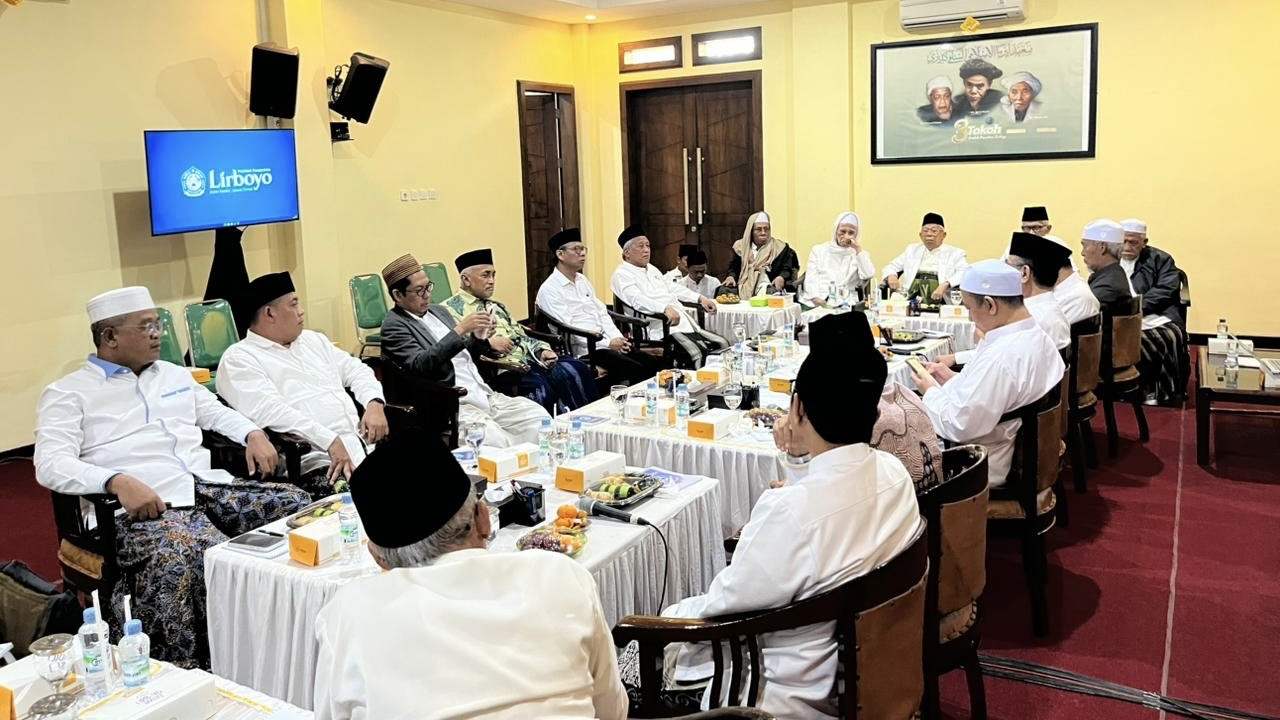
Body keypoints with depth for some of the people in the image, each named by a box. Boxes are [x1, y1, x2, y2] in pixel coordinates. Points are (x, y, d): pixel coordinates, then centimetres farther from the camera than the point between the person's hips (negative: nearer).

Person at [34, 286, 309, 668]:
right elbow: (51, 464, -6)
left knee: (298, 505, -15)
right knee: (181, 559, -39)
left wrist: (253, 434, 8)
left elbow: (216, 413, 31)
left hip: (209, 487, 6)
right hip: (146, 505, -6)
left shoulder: (174, 375, 25)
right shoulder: (68, 393, 6)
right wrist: (118, 481, -24)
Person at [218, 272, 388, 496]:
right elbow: (271, 411, -15)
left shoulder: (312, 339, 23)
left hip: (363, 442, 7)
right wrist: (331, 441, -22)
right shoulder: (238, 359, -1)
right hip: (316, 458, -7)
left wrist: (374, 404, 0)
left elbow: (355, 370, 23)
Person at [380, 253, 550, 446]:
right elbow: (420, 364, -19)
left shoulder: (439, 311, 19)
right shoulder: (394, 325, -3)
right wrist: (459, 330, -22)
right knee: (496, 442, -31)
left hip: (486, 395, 8)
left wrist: (477, 338, 3)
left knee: (540, 418, -10)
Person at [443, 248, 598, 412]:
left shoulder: (496, 306, 28)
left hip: (527, 359, 8)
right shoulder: (450, 309, 1)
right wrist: (487, 343, -18)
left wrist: (542, 351, 6)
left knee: (577, 368, -14)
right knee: (539, 386, -34)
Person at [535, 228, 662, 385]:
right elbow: (568, 330, -16)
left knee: (654, 364, -10)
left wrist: (618, 338, -3)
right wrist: (608, 343, -17)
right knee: (637, 371, -24)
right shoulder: (549, 290, -9)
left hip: (607, 341, 8)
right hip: (585, 350, -8)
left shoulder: (582, 280, 17)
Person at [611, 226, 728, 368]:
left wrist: (700, 298, 19)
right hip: (660, 328, -9)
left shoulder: (651, 269, 24)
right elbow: (638, 300, -21)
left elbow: (671, 287, 32)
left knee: (722, 344, -4)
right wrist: (665, 308, -37)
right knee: (697, 354, -30)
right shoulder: (622, 274, -5)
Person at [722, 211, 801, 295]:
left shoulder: (779, 247, 11)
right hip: (744, 288, 3)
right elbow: (734, 267, 20)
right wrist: (731, 277, -2)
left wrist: (781, 278, -16)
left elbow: (787, 270, 7)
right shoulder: (741, 246, 17)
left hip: (768, 288, -3)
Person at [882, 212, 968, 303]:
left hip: (940, 302, -2)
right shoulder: (912, 249, 22)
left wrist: (945, 285, -23)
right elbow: (893, 266, 22)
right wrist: (891, 276, -3)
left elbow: (965, 273, -5)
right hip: (912, 300, 3)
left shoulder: (955, 253, 10)